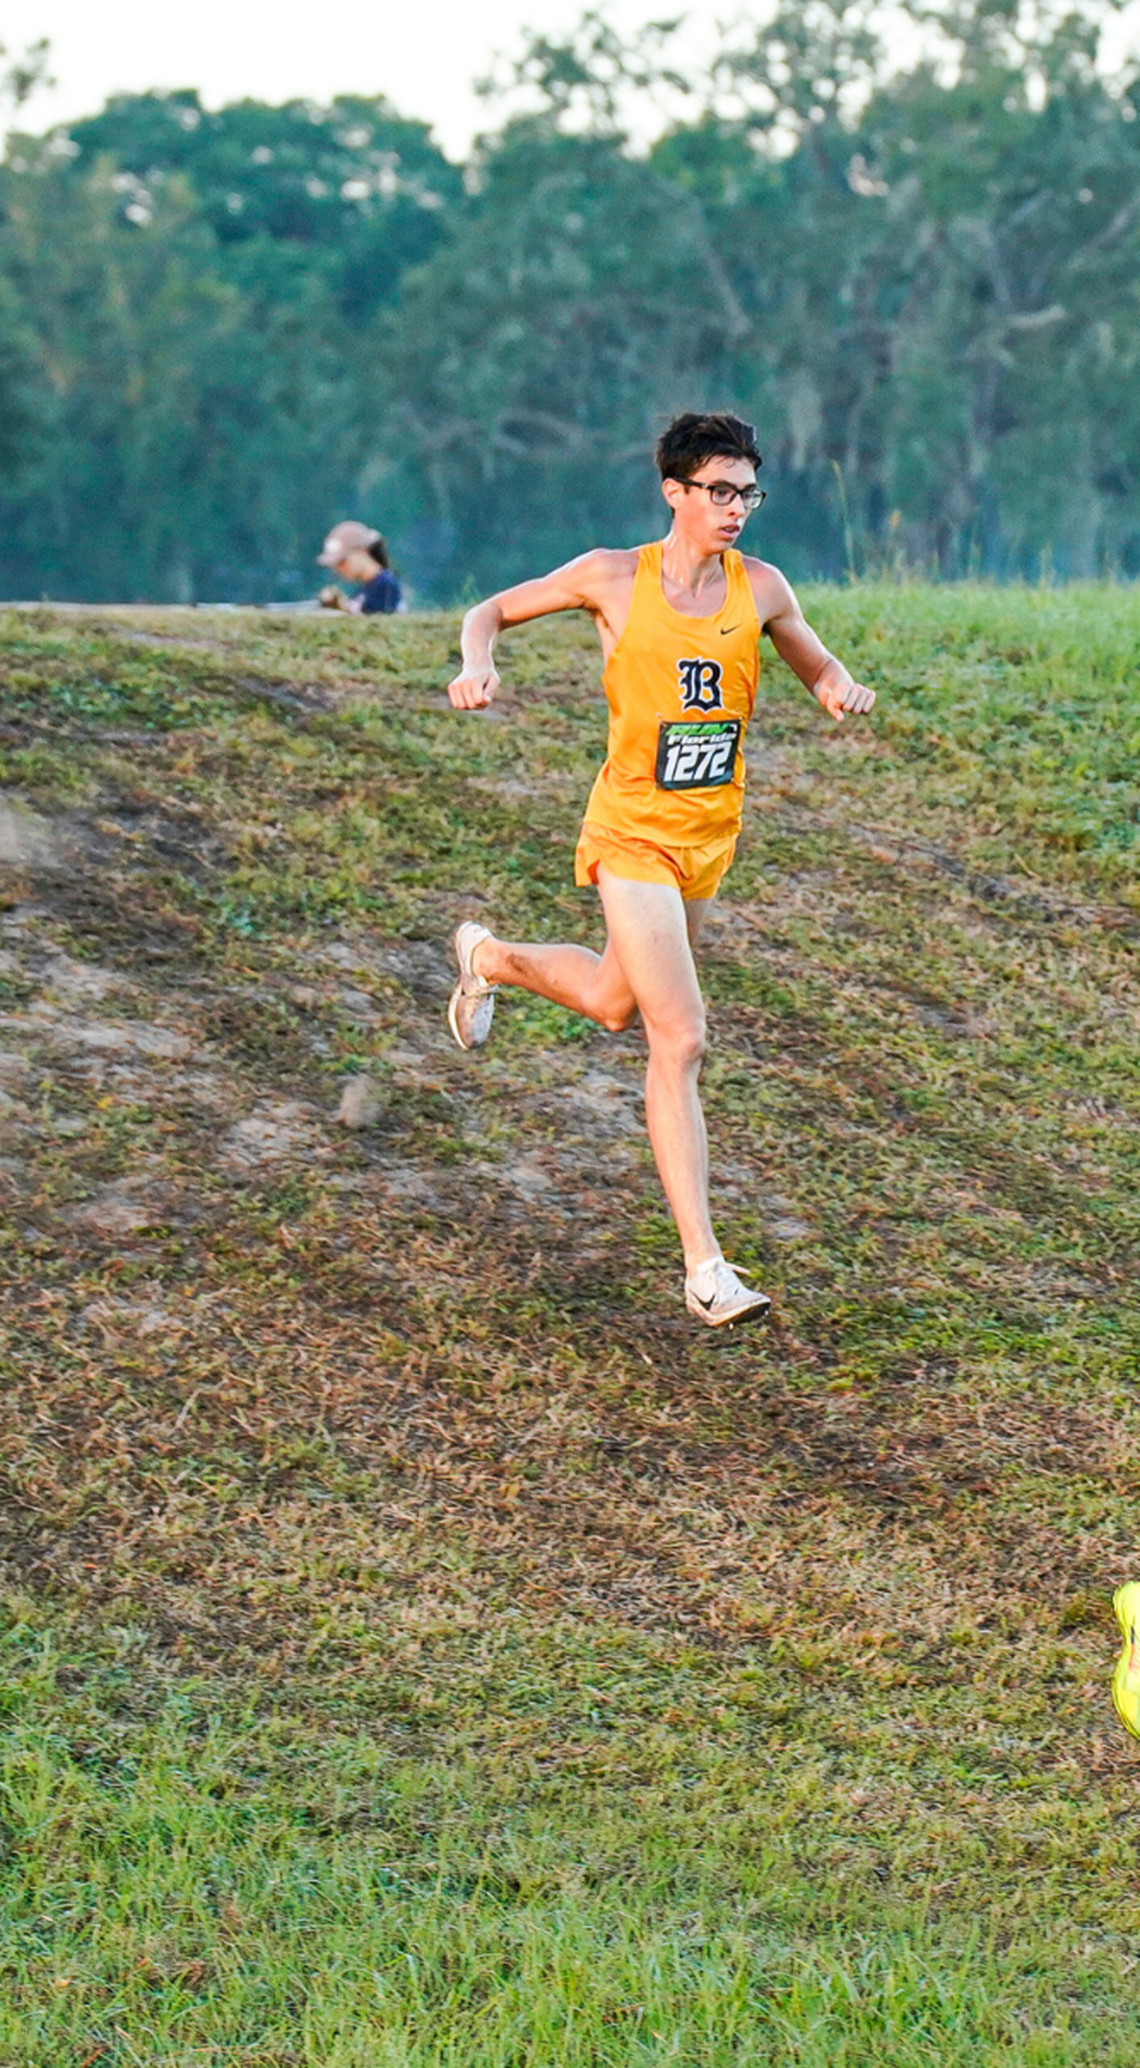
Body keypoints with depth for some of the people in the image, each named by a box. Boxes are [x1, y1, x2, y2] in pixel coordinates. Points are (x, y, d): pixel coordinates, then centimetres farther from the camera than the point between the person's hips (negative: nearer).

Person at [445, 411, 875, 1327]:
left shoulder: (760, 588, -1)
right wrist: (479, 665, -19)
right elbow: (492, 611, 3)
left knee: (613, 1004, 27)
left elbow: (818, 668, 14)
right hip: (633, 832, -6)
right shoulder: (615, 579, -10)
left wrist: (841, 689, -11)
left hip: (711, 836, 6)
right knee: (680, 1041, -14)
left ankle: (489, 957, 58)